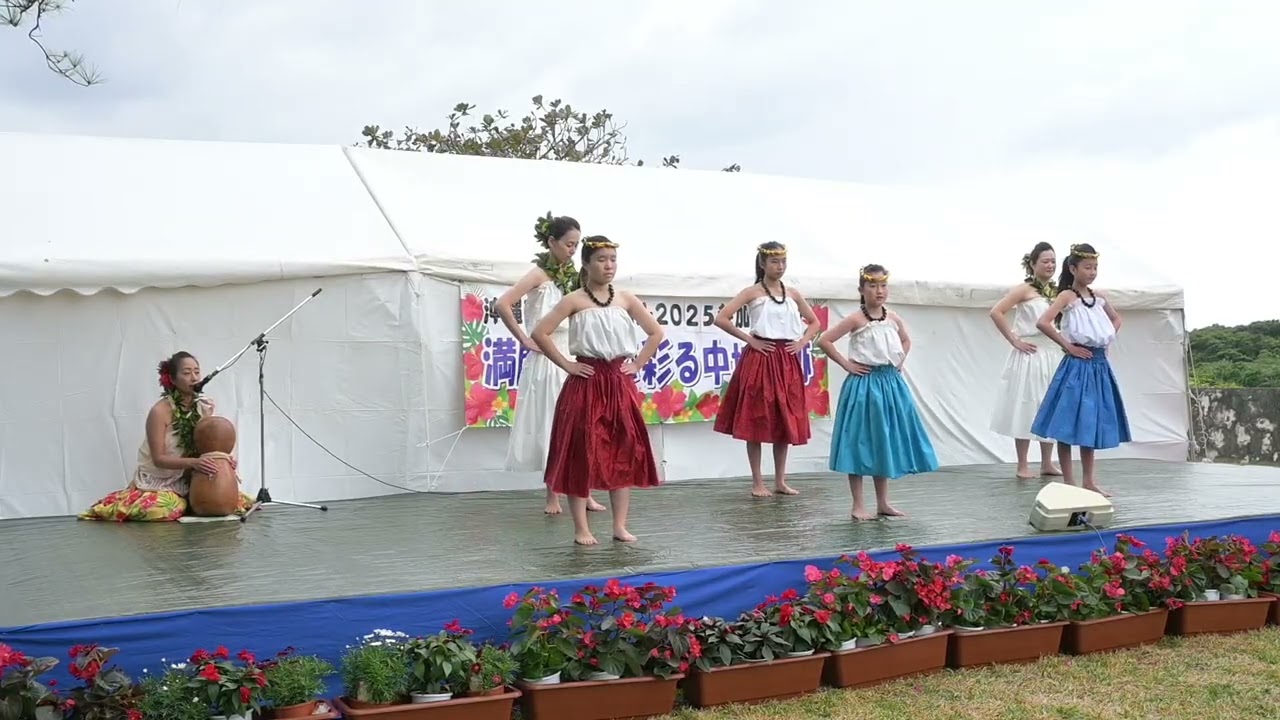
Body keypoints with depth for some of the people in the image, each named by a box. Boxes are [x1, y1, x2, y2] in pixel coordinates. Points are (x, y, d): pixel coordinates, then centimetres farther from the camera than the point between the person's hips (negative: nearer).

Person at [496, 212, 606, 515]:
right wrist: (524, 340, -15)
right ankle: (553, 496, 11)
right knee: (551, 429, 1)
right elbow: (502, 305, -21)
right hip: (548, 361, -6)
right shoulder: (539, 274, -10)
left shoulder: (570, 275, 10)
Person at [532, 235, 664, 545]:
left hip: (620, 385, 4)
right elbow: (539, 333, -9)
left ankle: (620, 526, 13)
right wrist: (566, 364, -8)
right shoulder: (574, 300, -5)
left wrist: (637, 365, 5)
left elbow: (656, 333, 13)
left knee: (625, 453, 5)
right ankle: (581, 528, 6)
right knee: (582, 453, -1)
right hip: (586, 384, -4)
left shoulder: (626, 299, 5)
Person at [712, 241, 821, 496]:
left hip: (787, 361, 5)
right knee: (756, 420, -2)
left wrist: (801, 342, 4)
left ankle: (780, 481, 15)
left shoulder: (793, 294, 10)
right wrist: (749, 340, -11)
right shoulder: (752, 292, -3)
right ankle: (757, 482, 5)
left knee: (785, 421, 6)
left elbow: (814, 323, 21)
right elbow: (721, 318, -12)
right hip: (760, 359, -5)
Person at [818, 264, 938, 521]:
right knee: (860, 443, -2)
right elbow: (824, 340, -13)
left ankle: (883, 503, 19)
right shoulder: (856, 319, -10)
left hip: (890, 384, 6)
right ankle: (858, 505, 5)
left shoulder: (893, 318, 6)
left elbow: (906, 340, 26)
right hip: (864, 384, -6)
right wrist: (846, 364, -11)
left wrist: (899, 362, 10)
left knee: (886, 442, 10)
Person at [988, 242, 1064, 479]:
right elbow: (996, 312, -17)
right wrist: (1014, 340, -14)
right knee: (1026, 408, 0)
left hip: (1052, 355, 6)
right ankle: (1022, 465, 7)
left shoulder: (1056, 291, 10)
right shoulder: (1024, 289, -8)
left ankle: (1047, 463, 20)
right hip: (1030, 356, -6)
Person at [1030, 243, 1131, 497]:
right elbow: (1043, 323, -22)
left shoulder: (1099, 296, 10)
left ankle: (1089, 481, 18)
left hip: (1098, 366, 7)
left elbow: (1116, 319, 28)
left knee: (1092, 423, 11)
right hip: (1076, 366, -7)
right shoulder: (1067, 296, -9)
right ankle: (1069, 482, 5)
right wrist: (1067, 345, -15)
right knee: (1067, 424, -1)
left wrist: (1107, 342, 11)